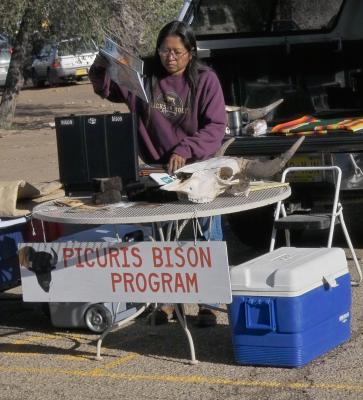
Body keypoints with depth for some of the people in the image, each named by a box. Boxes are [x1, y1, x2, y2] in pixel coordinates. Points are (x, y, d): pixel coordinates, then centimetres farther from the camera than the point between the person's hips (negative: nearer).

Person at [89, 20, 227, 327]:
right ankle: (165, 300, 23)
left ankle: (207, 303, 12)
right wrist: (102, 65, -11)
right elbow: (105, 88, 11)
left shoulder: (205, 80, -8)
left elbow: (216, 126, -12)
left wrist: (185, 150, -25)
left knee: (208, 237, 2)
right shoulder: (145, 78, -1)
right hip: (157, 171, 2)